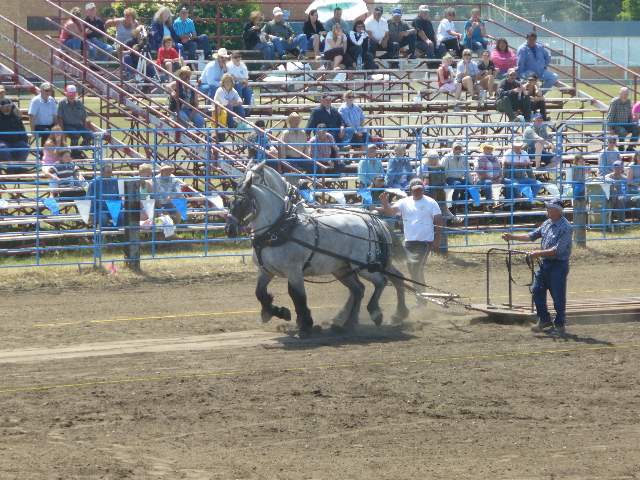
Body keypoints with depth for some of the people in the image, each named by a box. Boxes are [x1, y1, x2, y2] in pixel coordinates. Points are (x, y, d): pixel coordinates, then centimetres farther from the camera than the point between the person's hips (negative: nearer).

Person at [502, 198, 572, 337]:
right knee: (537, 290, 10)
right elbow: (532, 236, 18)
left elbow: (558, 250, -23)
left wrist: (538, 253, -23)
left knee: (558, 295, -2)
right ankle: (544, 320, 23)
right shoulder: (547, 223, 9)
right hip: (545, 263, 8)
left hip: (558, 264, -8)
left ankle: (559, 325, 10)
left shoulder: (565, 228, -17)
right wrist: (513, 237, 13)